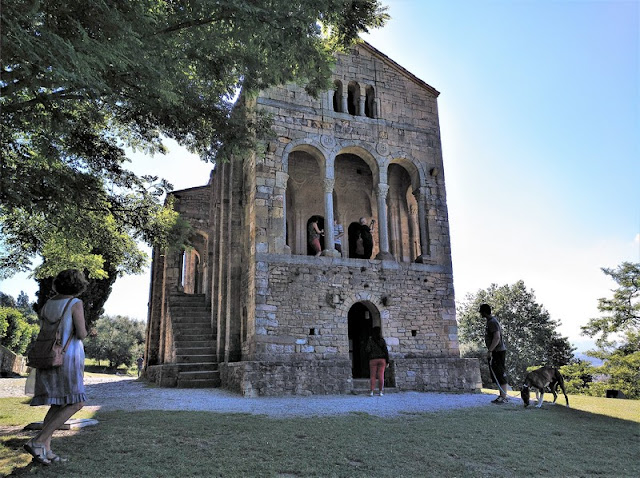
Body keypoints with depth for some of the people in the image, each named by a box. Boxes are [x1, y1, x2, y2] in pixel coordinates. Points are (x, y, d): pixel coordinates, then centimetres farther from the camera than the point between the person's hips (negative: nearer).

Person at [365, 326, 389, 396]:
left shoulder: (370, 341, -3)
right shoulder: (382, 341, 1)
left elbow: (367, 350, -11)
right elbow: (386, 351, -2)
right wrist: (387, 361, 2)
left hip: (373, 360, -1)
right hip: (382, 359, 1)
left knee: (372, 376, 3)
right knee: (381, 376, 2)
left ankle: (371, 392, -1)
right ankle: (381, 392, 4)